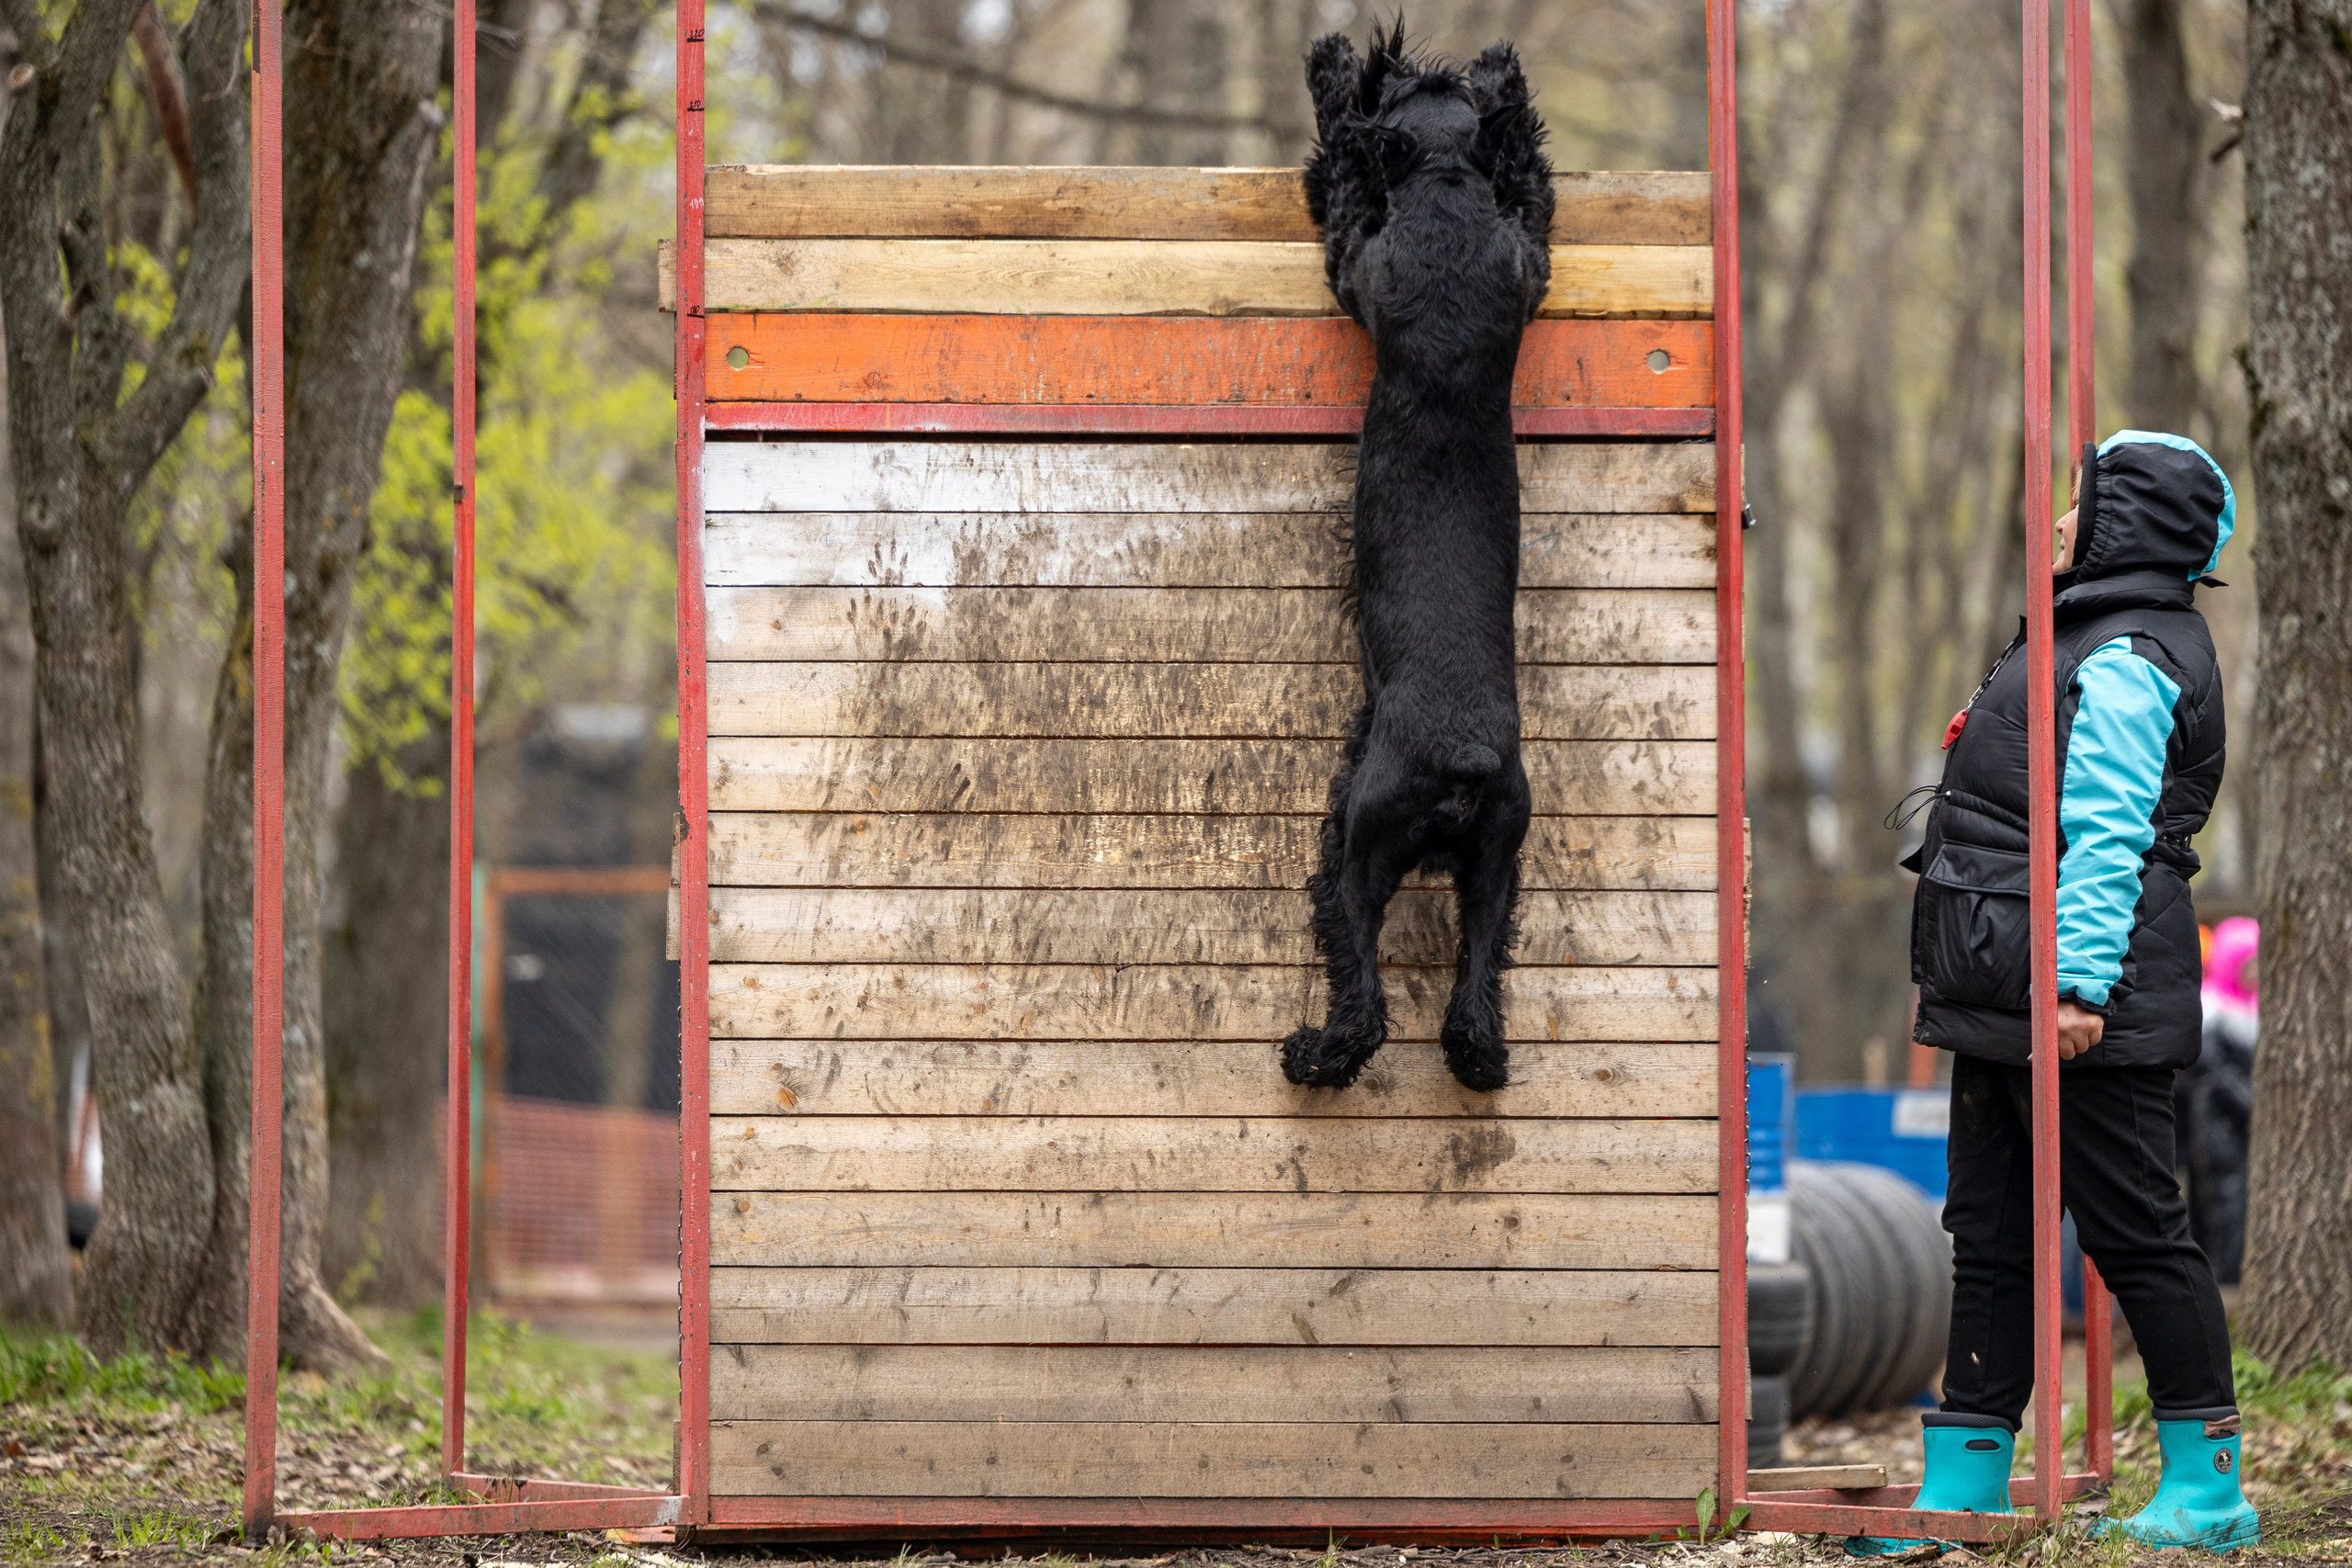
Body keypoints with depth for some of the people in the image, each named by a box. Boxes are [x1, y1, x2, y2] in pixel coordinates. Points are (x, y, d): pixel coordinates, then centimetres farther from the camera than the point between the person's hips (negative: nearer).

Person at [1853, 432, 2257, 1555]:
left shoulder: (2126, 661, -13)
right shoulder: (2092, 640, 19)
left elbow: (2108, 836, -21)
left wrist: (2081, 983, -25)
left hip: (2086, 1010, -11)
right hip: (2007, 1001, 11)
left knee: (2135, 1234, -4)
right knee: (1989, 1237, 10)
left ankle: (2208, 1485, 2)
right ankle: (1965, 1479, 14)